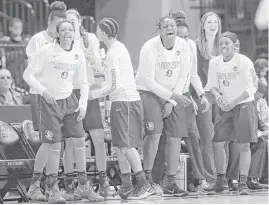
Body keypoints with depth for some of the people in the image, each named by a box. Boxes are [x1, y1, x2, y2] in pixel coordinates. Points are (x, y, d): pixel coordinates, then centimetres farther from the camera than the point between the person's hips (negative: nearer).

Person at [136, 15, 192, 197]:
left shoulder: (183, 47, -6)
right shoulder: (149, 48, -18)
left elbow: (183, 77, -1)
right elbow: (148, 80, -19)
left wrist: (172, 102, -9)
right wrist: (174, 96, -23)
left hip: (174, 94, 4)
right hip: (150, 91, -4)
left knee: (175, 136, -1)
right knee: (154, 132, -22)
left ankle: (170, 183, 9)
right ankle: (147, 178, -12)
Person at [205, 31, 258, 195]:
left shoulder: (244, 62, -12)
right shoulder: (214, 63, 2)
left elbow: (251, 89, -13)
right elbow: (212, 85, 8)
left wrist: (233, 102, -19)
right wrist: (217, 95, -14)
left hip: (244, 105, -4)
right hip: (226, 108, 4)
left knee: (244, 145, -5)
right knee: (218, 143, -4)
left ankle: (243, 183, 1)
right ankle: (221, 181, 9)